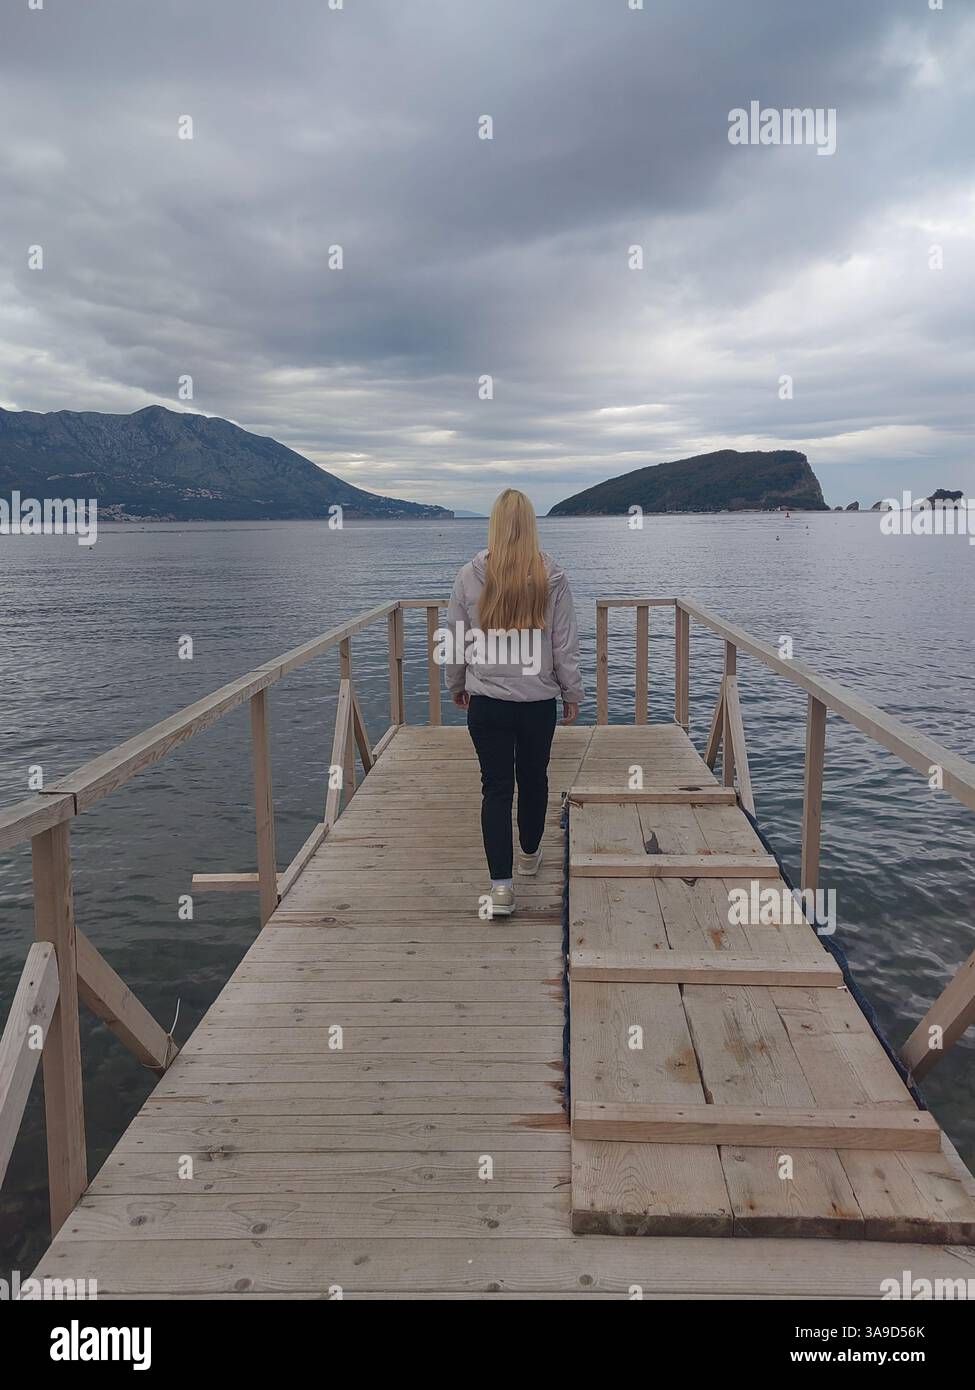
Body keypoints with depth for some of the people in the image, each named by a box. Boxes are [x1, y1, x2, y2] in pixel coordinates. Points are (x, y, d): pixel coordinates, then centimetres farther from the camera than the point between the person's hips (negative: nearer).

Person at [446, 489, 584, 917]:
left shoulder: (470, 576, -6)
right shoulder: (551, 577, -7)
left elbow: (456, 639, 2)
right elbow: (565, 644, -3)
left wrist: (456, 684, 18)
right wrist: (572, 693, 9)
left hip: (487, 701, -1)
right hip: (539, 701, 1)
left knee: (496, 787, 3)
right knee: (533, 778, 19)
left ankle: (501, 884, -5)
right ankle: (530, 854, 40)